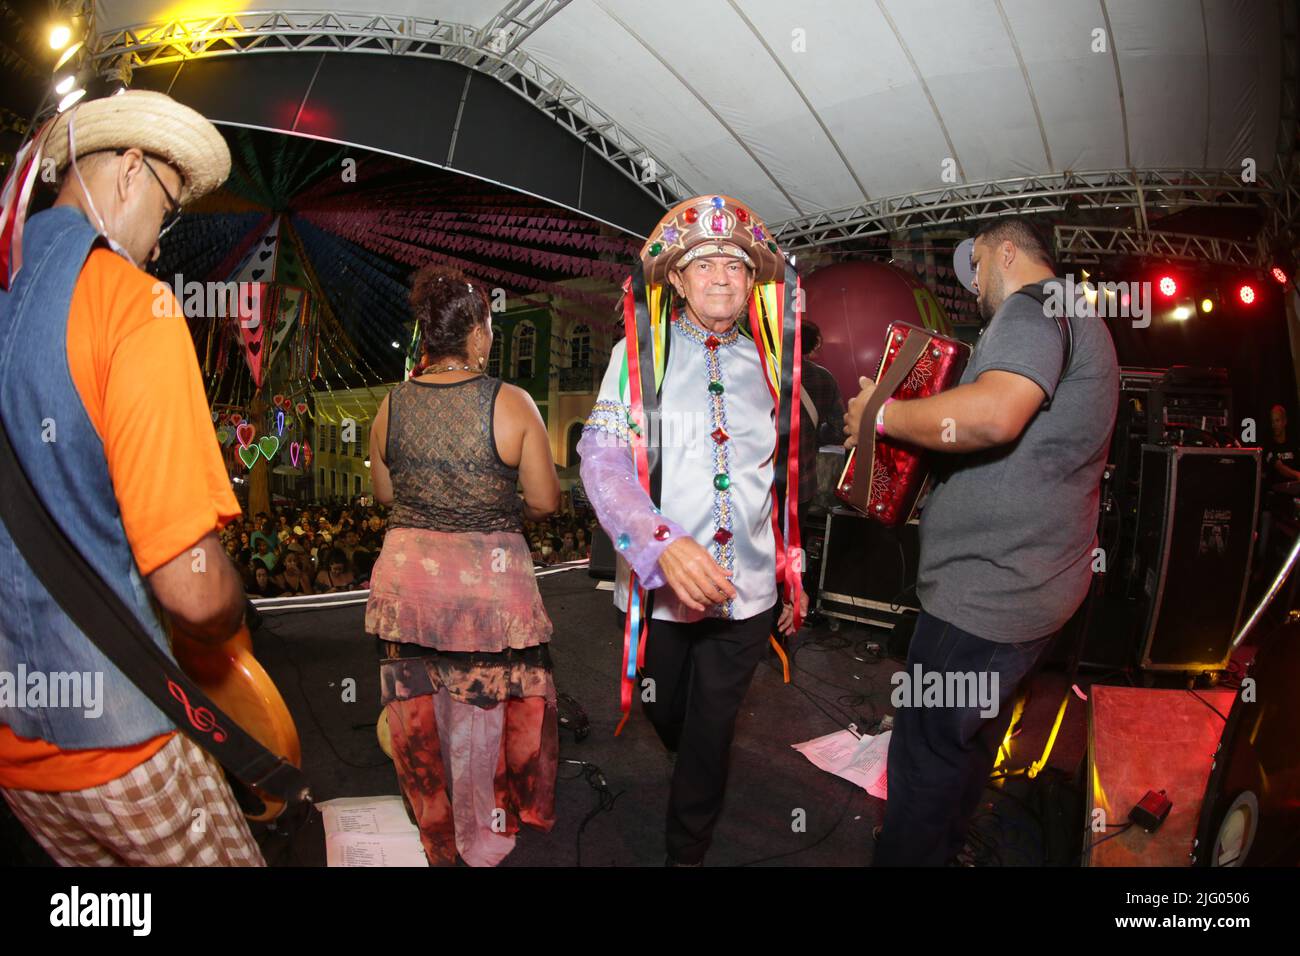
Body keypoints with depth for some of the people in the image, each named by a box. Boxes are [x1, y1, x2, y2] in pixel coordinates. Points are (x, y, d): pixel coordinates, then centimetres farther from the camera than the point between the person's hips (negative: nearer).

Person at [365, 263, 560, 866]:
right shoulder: (512, 404, -12)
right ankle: (483, 841, 39)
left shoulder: (391, 405, -2)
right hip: (489, 581, -3)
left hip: (407, 575, 3)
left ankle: (438, 839, 38)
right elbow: (544, 501, -7)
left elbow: (384, 492, 10)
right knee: (484, 714, 17)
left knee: (420, 714, 18)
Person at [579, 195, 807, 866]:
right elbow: (601, 457, -17)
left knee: (712, 734, 13)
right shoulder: (638, 355, -4)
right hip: (662, 586, -1)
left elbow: (781, 481, 13)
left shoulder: (765, 364, 6)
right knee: (666, 717, 20)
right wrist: (664, 545, -32)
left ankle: (688, 851, 37)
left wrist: (792, 574, 14)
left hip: (748, 590, 2)